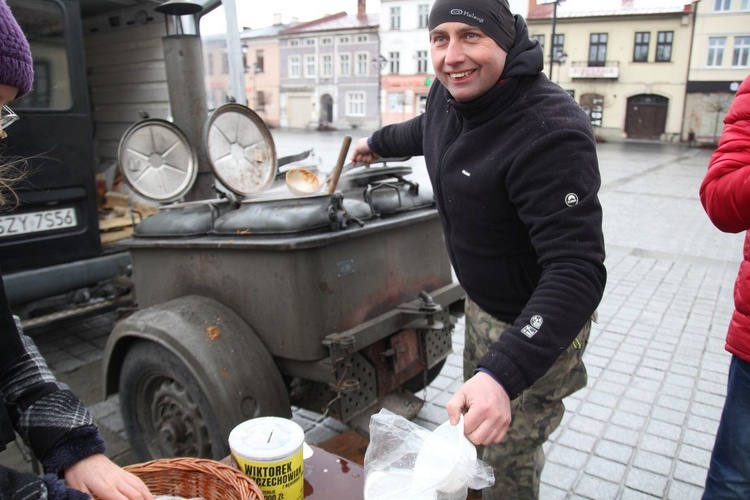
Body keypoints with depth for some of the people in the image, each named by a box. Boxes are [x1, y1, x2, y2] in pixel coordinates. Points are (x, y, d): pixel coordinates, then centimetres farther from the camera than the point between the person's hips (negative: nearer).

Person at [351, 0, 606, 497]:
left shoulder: (551, 133, -34)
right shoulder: (452, 93, -8)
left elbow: (577, 269, -38)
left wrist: (503, 374, -48)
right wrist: (378, 143, 36)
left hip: (537, 321, -8)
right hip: (482, 304, 9)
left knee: (508, 455, 6)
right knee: (473, 419, 28)